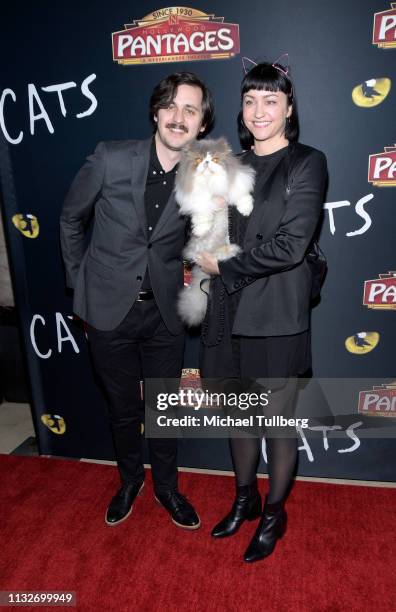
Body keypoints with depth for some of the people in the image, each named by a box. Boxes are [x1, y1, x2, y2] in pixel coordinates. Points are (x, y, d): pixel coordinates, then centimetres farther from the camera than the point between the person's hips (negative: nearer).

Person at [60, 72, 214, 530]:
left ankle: (166, 487, 41)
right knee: (123, 407, 16)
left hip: (164, 311, 1)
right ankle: (130, 481, 44)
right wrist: (79, 281, 4)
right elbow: (71, 218, 3)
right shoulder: (110, 158, -10)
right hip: (108, 308, -1)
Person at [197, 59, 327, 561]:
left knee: (277, 423, 9)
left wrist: (225, 267, -9)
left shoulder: (307, 163, -5)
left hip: (276, 317, -5)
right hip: (229, 312, 5)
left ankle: (274, 515, 34)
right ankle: (244, 499, 41)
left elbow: (290, 246, -15)